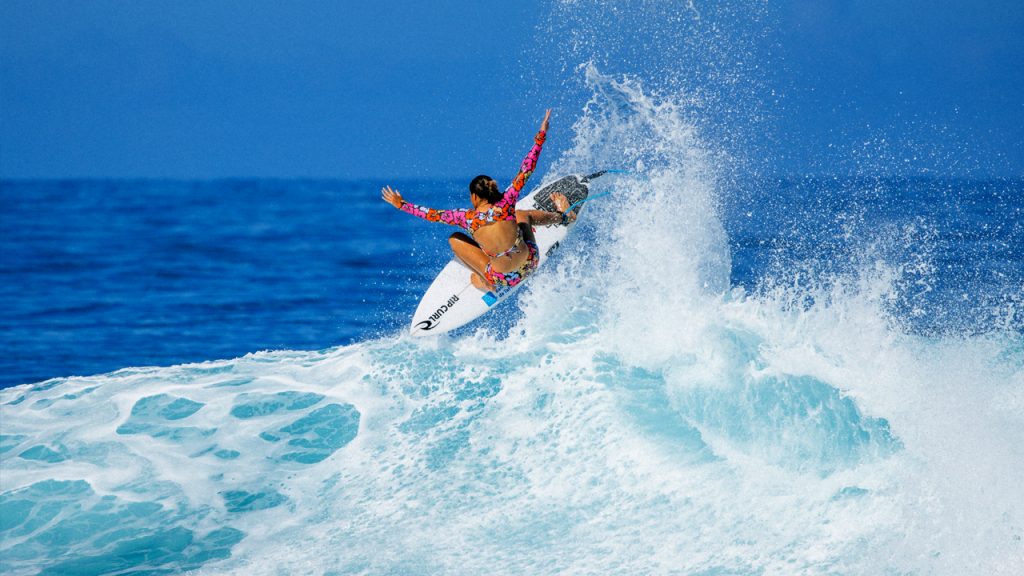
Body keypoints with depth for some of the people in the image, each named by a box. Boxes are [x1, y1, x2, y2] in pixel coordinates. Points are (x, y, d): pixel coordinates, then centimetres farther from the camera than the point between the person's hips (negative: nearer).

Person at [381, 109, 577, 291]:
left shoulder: (468, 218, -20)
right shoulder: (506, 204, -18)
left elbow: (431, 214, -8)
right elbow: (527, 169, -12)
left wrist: (401, 204, 6)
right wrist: (541, 135, -5)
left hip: (503, 278, -3)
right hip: (530, 263, 3)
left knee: (455, 238, 11)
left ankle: (485, 281, 12)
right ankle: (562, 217, 52)